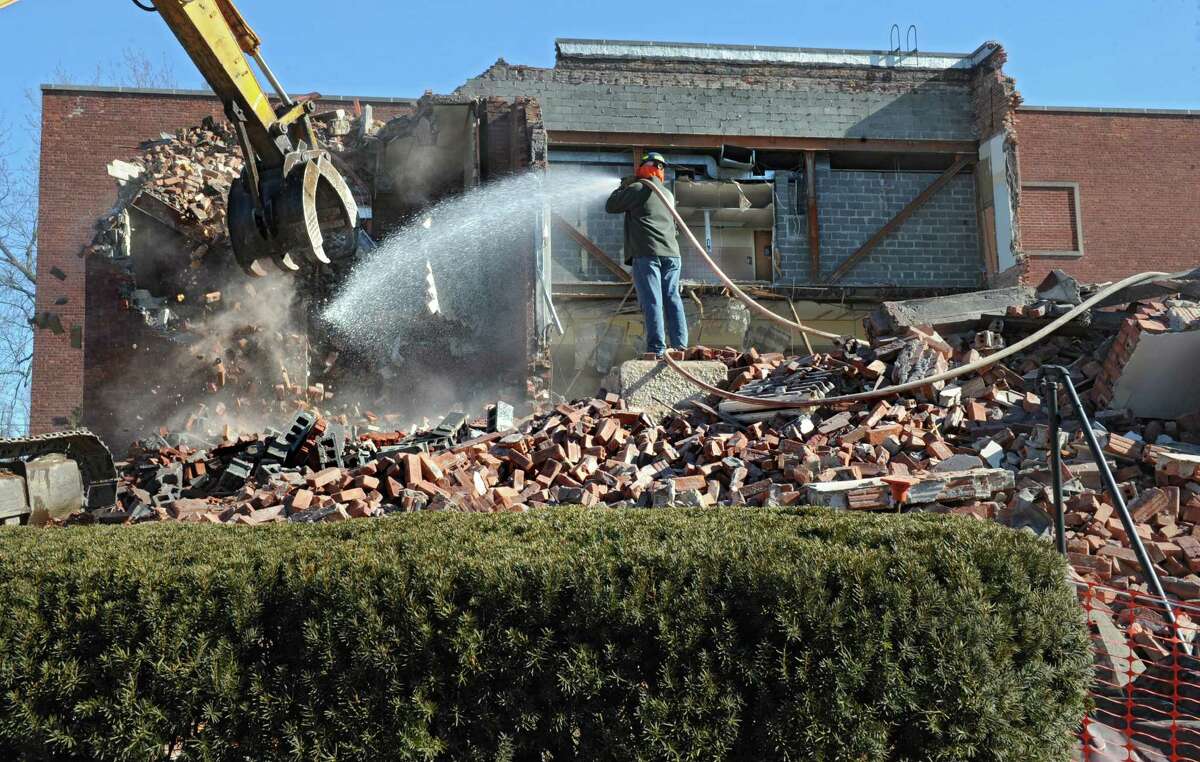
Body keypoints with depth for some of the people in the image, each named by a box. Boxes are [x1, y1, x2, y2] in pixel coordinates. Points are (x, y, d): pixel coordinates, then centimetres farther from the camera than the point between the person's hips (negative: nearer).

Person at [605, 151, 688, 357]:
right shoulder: (668, 194, 21)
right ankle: (680, 345, 2)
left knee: (651, 301, -9)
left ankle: (657, 348, -14)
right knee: (672, 299, 6)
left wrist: (623, 187, 24)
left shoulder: (638, 188, -1)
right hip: (671, 253, 6)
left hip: (646, 253, -6)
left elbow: (611, 207, 6)